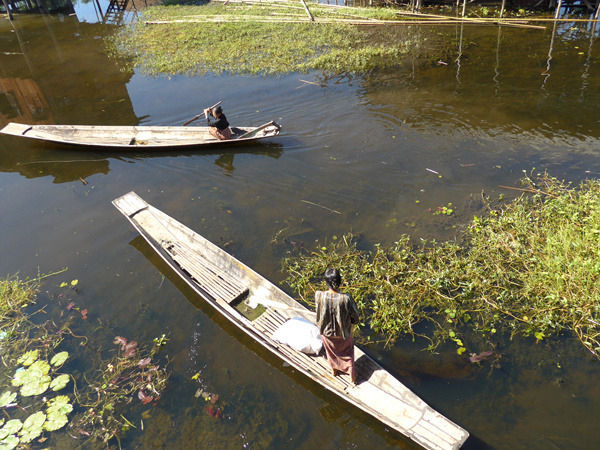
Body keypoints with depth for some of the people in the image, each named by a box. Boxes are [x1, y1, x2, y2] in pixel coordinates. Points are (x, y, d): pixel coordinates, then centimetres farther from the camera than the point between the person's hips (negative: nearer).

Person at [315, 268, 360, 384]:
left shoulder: (319, 296, -32)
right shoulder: (346, 298, -35)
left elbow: (319, 312, -10)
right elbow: (355, 316, -17)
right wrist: (350, 322, 6)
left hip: (326, 331, 2)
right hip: (343, 331, -1)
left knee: (331, 350, 33)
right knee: (348, 351, 31)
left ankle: (334, 369, 58)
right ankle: (351, 374, 46)